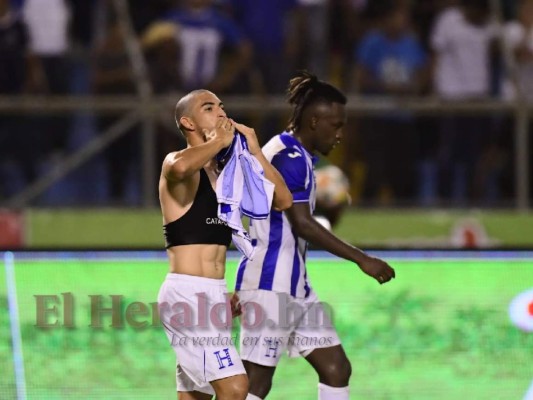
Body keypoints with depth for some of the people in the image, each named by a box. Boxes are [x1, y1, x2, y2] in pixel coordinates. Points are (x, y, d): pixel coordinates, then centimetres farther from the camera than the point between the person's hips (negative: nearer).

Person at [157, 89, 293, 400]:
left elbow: (283, 200, 12)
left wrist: (255, 151, 4)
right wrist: (218, 141, -18)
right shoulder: (176, 164, -8)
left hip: (211, 296, 9)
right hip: (187, 293, -9)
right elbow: (180, 167, -35)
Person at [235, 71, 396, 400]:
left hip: (293, 286, 11)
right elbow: (302, 224, -21)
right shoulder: (290, 157, -14)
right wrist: (362, 259, -19)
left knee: (336, 369, 6)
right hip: (270, 285, -11)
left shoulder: (296, 156, 17)